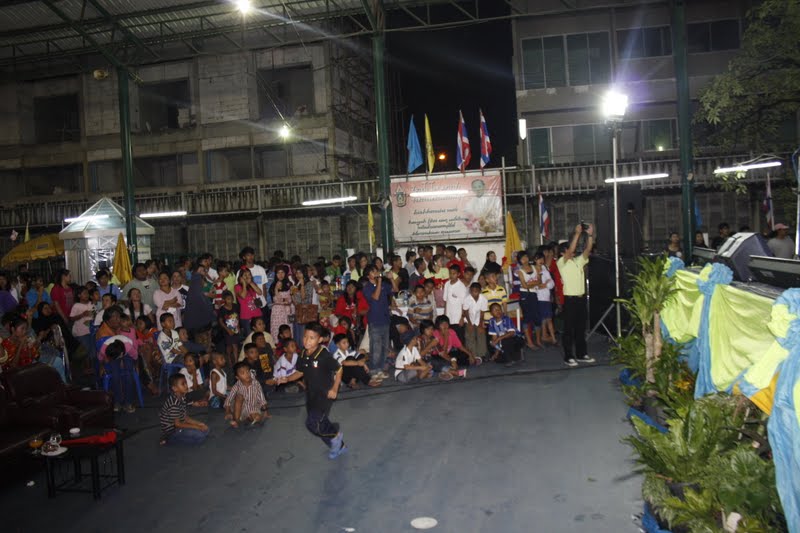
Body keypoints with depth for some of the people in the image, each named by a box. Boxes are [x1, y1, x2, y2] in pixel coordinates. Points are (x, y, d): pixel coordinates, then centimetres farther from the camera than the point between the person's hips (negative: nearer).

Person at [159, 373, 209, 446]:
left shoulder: (182, 398, 4)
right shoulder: (174, 403, -26)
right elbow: (177, 424, -22)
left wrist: (199, 423, -1)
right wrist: (197, 427, -17)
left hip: (178, 427, 9)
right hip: (172, 431, -9)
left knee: (205, 430, 8)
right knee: (200, 436, -20)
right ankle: (170, 440, -6)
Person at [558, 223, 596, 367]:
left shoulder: (579, 261, 13)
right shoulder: (561, 262, -6)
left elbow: (587, 250, 2)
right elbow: (571, 250, -20)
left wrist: (590, 235, -10)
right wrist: (577, 233, -23)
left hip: (581, 298, 6)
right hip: (570, 299, -6)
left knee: (581, 327, 12)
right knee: (569, 329, -2)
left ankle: (581, 354, 21)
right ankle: (568, 357, 2)